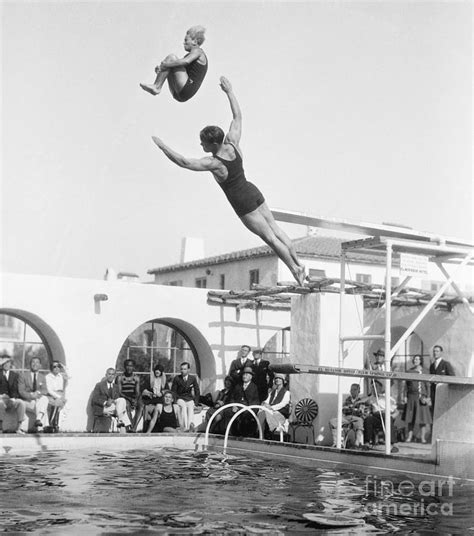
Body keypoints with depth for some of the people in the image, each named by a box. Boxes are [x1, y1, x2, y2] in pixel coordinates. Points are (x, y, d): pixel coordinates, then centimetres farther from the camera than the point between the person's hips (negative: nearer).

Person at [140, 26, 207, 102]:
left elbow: (185, 61, -22)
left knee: (171, 58, -12)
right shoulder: (192, 54, 27)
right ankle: (157, 87, -8)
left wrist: (164, 65, -17)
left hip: (186, 90, -10)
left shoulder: (197, 51, -2)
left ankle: (156, 86, -14)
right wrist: (161, 67, 2)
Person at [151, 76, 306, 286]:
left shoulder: (213, 163, -24)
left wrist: (162, 146, -21)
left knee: (270, 238, 3)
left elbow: (183, 162, -28)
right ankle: (298, 264, 24)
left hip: (244, 203, -7)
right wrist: (229, 92, 11)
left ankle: (295, 269, 10)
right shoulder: (233, 144, -6)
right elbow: (237, 116, 5)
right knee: (274, 229, 17)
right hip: (254, 192, 7)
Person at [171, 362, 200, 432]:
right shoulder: (176, 378, 4)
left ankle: (190, 423, -51)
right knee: (183, 406, -35)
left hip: (189, 399, 1)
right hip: (180, 398, -1)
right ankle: (185, 426, -46)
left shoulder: (193, 378, 8)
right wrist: (175, 400, -8)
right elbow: (173, 391, 7)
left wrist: (196, 402, 3)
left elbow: (197, 391, 13)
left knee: (191, 407, -33)